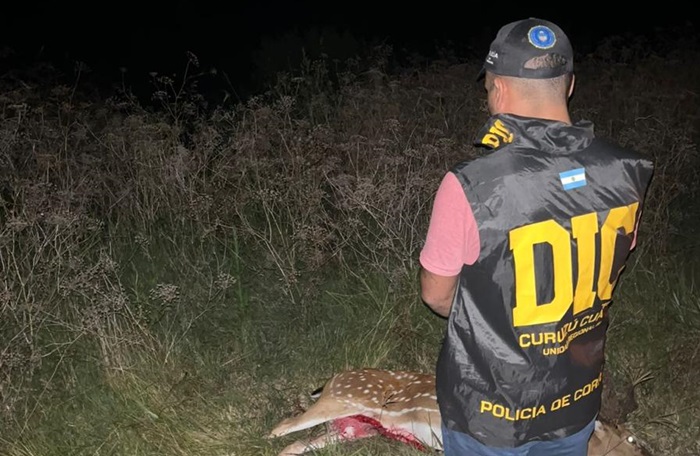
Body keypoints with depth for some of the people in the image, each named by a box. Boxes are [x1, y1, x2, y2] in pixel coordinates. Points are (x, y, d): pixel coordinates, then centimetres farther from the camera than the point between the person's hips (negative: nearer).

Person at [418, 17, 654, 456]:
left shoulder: (469, 187, -28)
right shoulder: (626, 173, -14)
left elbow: (436, 294, -13)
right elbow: (608, 269, 3)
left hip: (492, 410, -4)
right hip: (577, 398, 4)